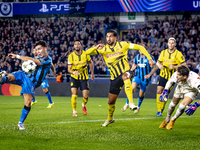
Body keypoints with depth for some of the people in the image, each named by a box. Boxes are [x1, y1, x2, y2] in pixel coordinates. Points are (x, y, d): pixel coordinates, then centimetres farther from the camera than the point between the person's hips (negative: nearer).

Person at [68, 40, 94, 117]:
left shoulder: (85, 54, -7)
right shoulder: (71, 56, -11)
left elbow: (90, 62, 12)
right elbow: (69, 69, -13)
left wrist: (92, 73, 15)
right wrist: (74, 72, -35)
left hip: (84, 78, 1)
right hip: (74, 77, -1)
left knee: (86, 96, -3)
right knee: (74, 94, -17)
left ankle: (83, 105, 31)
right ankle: (74, 111, -1)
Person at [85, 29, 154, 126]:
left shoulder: (122, 45, -1)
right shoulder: (103, 49, 6)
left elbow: (140, 47, 2)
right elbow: (87, 52, 0)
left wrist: (149, 58, -5)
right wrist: (96, 47, -19)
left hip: (125, 72, -4)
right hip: (114, 78, 4)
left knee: (125, 76, -42)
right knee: (111, 101, 8)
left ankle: (131, 103, -49)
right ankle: (110, 119, 37)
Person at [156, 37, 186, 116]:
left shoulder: (178, 54, -8)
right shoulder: (163, 52, 5)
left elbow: (184, 65, -9)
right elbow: (158, 62, 16)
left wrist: (174, 67, -22)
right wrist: (159, 65, -8)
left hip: (172, 77, -3)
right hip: (163, 75, 3)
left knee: (166, 93, 0)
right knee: (159, 91, -10)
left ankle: (162, 108, 20)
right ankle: (159, 110, -2)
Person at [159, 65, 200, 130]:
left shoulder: (194, 80, -47)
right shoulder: (176, 75, -32)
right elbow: (170, 81, -7)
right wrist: (165, 92, -13)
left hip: (191, 91, -4)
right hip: (180, 88, 4)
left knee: (182, 107, -20)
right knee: (173, 104, 16)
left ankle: (173, 120, 12)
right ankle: (167, 119, 48)